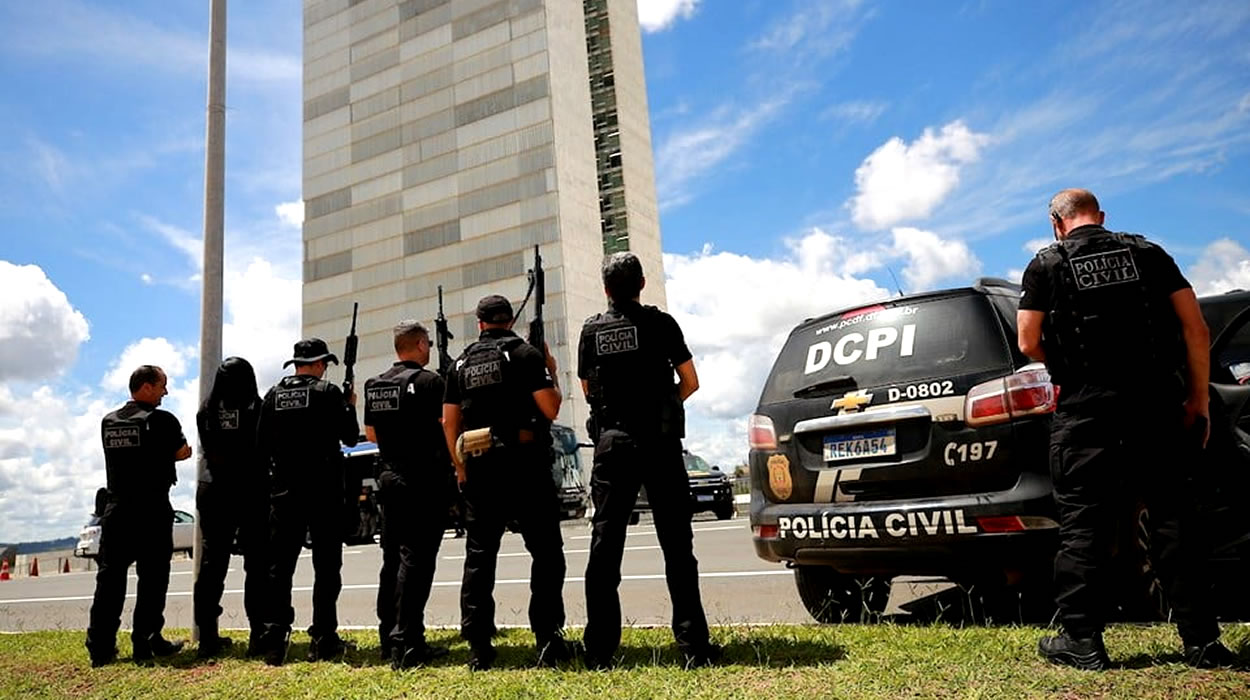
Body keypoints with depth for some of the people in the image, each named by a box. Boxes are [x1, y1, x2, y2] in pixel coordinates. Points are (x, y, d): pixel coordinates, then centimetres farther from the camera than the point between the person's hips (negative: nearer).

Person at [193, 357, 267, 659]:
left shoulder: (207, 410, 4)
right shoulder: (257, 407, -7)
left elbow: (207, 449, 13)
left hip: (213, 490, 4)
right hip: (251, 490, -4)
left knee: (212, 563, 9)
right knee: (257, 565, 1)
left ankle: (208, 637, 11)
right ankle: (259, 634, -3)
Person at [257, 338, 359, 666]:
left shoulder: (273, 395, 6)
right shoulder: (328, 392, -7)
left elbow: (262, 444, 8)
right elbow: (350, 437, -4)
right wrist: (350, 406, 12)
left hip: (284, 488, 4)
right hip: (323, 488, -3)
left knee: (279, 564, 8)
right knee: (326, 565, 4)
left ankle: (275, 639, 5)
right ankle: (323, 640, 6)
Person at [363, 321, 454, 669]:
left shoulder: (374, 385, 11)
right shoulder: (429, 381, -11)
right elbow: (447, 426, -16)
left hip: (389, 480, 8)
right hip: (424, 483, -7)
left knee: (392, 559, 14)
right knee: (416, 559, -7)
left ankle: (390, 638, 20)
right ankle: (406, 644, -9)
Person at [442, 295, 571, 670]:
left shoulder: (462, 362, 12)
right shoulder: (526, 354, -2)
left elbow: (450, 421, 10)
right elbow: (550, 409, -9)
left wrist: (461, 468, 17)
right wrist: (551, 374, 8)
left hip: (479, 468, 4)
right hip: (525, 464, -4)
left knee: (479, 555, 8)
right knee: (546, 551, 4)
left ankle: (478, 646, 9)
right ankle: (548, 639, 0)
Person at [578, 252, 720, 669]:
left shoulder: (592, 331, 5)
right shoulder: (660, 323, -2)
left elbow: (588, 391, 12)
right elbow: (690, 382, 1)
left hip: (611, 446, 2)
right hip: (659, 444, -2)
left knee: (604, 546, 6)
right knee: (676, 546, 3)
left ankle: (599, 651, 8)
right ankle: (693, 645, 4)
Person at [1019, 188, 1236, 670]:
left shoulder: (1046, 265, 3)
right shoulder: (1148, 254, 11)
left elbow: (1029, 345, -3)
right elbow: (1196, 329, 5)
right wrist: (1197, 400, 11)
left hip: (1086, 407, -3)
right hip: (1156, 401, 3)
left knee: (1082, 523, 2)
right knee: (1173, 517, 10)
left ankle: (1082, 641, 5)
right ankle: (1202, 641, 15)